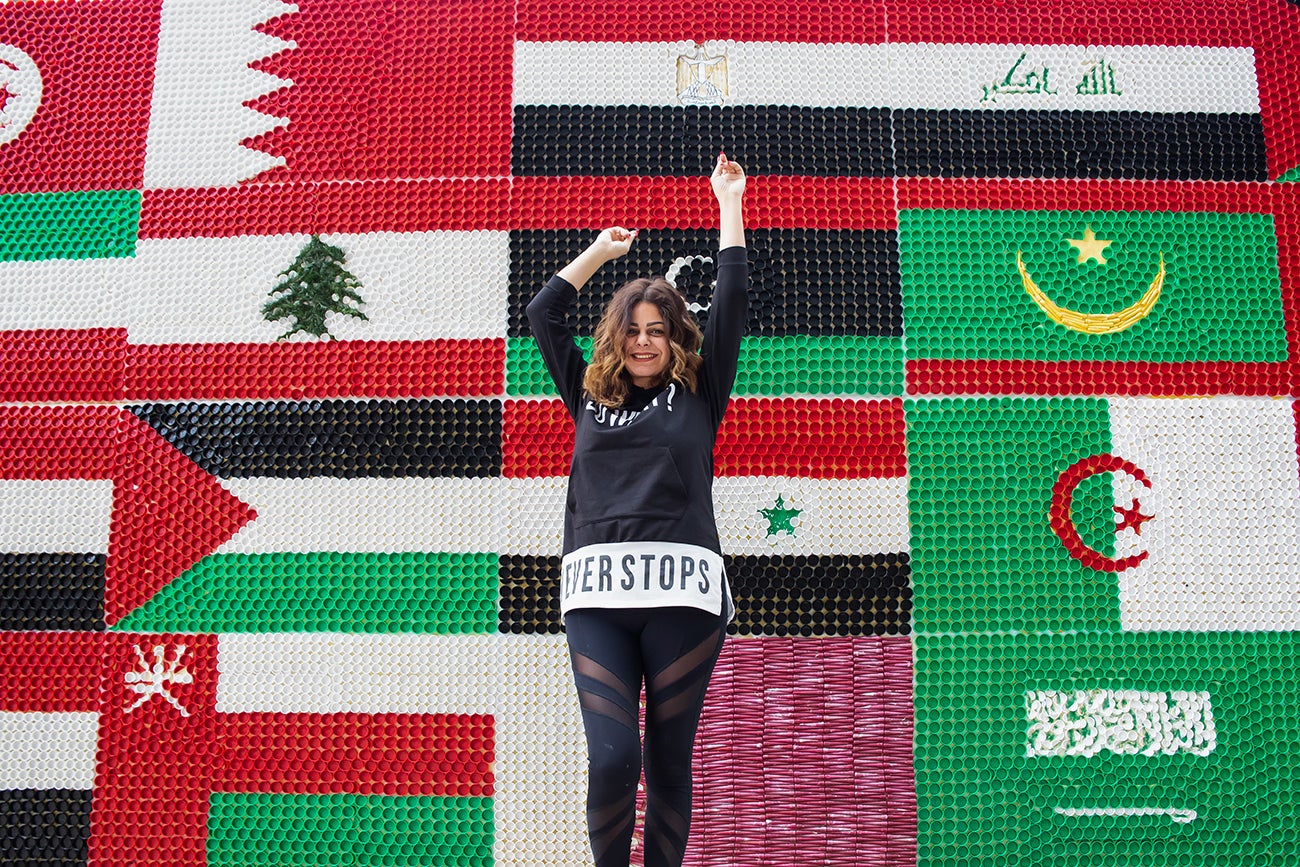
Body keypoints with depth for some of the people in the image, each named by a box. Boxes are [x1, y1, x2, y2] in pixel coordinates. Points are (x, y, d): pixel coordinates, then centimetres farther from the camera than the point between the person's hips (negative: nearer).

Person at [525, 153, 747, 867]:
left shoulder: (697, 395, 14)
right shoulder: (589, 396, 18)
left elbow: (731, 303, 13)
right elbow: (543, 314, 25)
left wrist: (729, 202, 21)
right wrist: (601, 250, 34)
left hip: (681, 589, 0)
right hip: (596, 592, 1)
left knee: (669, 760, 4)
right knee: (612, 758, -10)